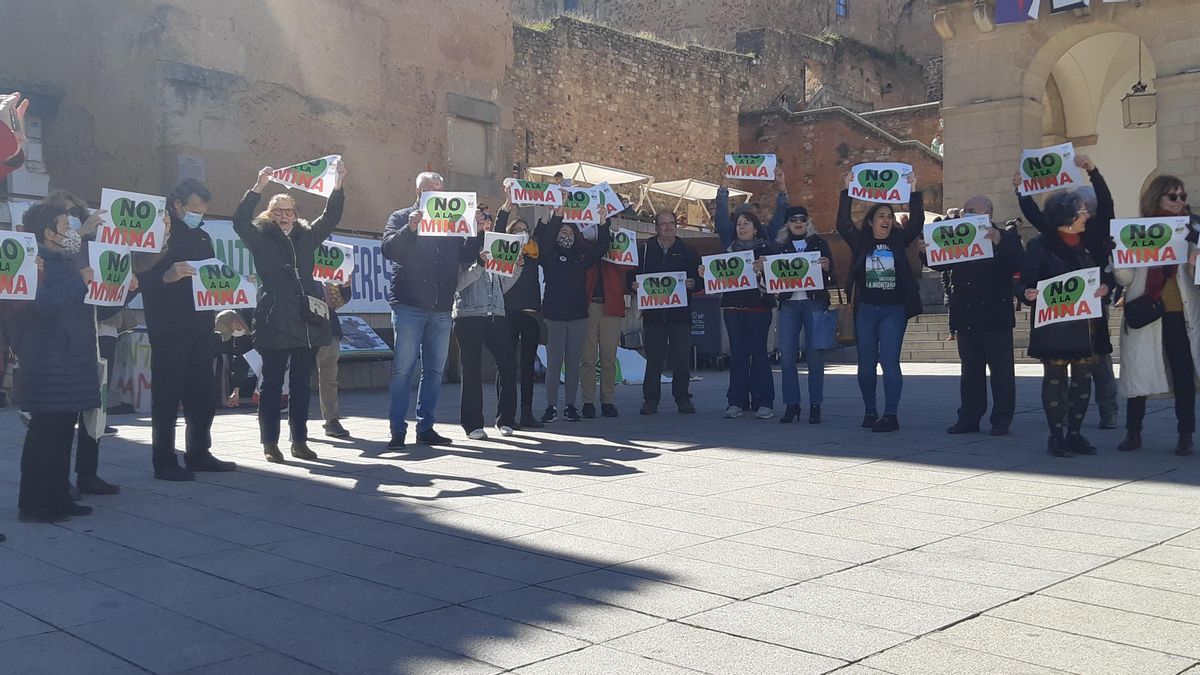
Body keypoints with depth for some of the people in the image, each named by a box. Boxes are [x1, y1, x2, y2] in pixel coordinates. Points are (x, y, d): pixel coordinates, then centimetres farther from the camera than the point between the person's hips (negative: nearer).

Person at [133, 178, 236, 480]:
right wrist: (166, 277, -30)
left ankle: (199, 453, 21)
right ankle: (164, 462, 3)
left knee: (203, 394, 10)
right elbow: (140, 277, -13)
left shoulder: (202, 237, 17)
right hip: (169, 330, -7)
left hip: (201, 327, 7)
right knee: (168, 395, -2)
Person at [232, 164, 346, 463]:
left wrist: (338, 184, -1)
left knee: (302, 384, 8)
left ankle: (299, 441, 15)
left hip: (307, 322, 4)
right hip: (274, 323, -4)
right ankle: (270, 443, 6)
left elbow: (331, 217, 12)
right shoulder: (261, 237, 5)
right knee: (272, 384, 1)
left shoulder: (306, 236, 15)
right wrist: (258, 187, -20)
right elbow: (240, 221, -10)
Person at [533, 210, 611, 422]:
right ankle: (551, 407, 3)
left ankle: (571, 406, 13)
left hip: (578, 315, 4)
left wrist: (603, 224, -4)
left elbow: (601, 246, 8)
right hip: (555, 315, -3)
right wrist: (557, 217, -20)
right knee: (554, 363, -2)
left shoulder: (582, 255, 12)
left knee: (574, 363, 7)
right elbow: (543, 239, -14)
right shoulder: (549, 255, 2)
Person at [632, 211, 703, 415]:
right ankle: (650, 399, 10)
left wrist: (693, 283, -12)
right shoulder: (644, 249, 8)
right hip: (653, 312, 0)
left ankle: (682, 398, 12)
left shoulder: (687, 251, 9)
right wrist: (634, 285, -12)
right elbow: (631, 276, 9)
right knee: (653, 358, 3)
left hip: (680, 312, 0)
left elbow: (701, 277, 8)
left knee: (681, 358, 1)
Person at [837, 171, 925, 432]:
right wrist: (847, 192, -9)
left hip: (894, 310, -1)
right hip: (865, 310, 1)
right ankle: (870, 411, 18)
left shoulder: (899, 240, 7)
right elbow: (843, 223, -5)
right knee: (866, 363, 6)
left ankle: (891, 415, -6)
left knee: (889, 361, -8)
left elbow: (917, 222, -2)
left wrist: (914, 192, -8)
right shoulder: (860, 240, 6)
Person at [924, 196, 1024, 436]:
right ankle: (969, 418, 16)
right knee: (970, 369, 10)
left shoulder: (1006, 238, -2)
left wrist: (999, 243, -30)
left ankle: (1002, 420, 7)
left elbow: (1019, 264, -17)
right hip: (967, 317, 5)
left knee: (1000, 369, 1)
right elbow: (941, 264, 13)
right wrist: (926, 252, -5)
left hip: (995, 317, -5)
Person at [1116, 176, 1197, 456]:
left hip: (1180, 313, 1)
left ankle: (1185, 436, 10)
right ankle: (1133, 433, 14)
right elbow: (1125, 278, 1)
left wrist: (1195, 264, -14)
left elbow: (1194, 275, 7)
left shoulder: (1189, 231, 9)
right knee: (1137, 372, 3)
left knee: (1183, 374, 1)